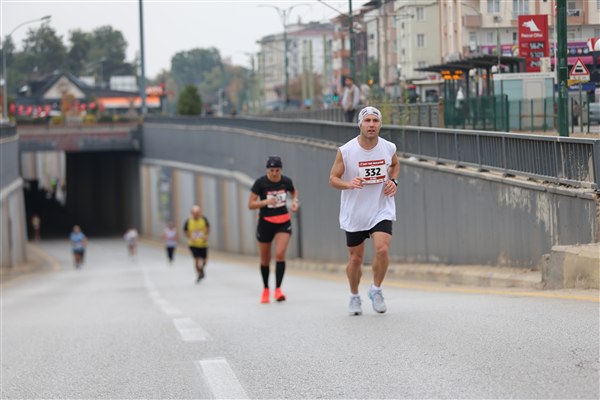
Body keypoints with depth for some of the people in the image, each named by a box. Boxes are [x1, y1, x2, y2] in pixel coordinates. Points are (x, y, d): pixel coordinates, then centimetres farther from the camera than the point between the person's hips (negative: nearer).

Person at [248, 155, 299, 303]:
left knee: (280, 254, -18)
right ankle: (266, 290, 29)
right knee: (265, 259, 10)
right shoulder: (260, 183, -13)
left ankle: (278, 289, -13)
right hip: (266, 223, -1)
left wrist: (295, 201, -1)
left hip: (283, 222, 1)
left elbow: (294, 192, 19)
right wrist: (266, 201, -28)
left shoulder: (286, 181, -4)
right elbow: (251, 204, -13)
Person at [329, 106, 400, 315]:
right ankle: (354, 296, 32)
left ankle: (376, 289, 5)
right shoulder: (345, 151, -12)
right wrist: (349, 184, -27)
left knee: (382, 250, -19)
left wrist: (393, 181, 0)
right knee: (355, 258, 8)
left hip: (381, 210, 1)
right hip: (354, 213, -1)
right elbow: (333, 179, -6)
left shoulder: (389, 148, -4)